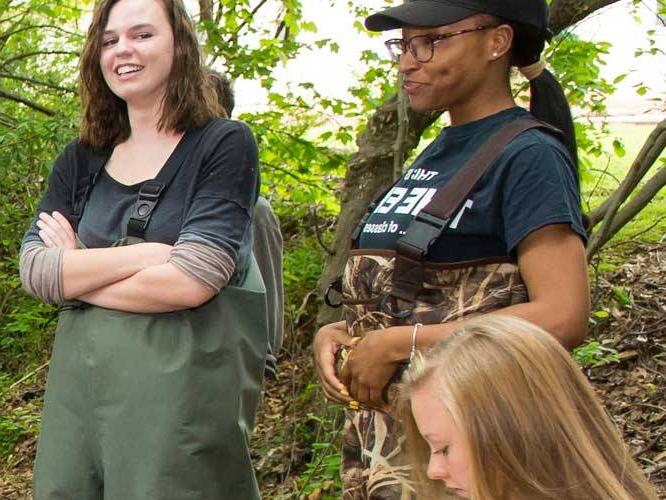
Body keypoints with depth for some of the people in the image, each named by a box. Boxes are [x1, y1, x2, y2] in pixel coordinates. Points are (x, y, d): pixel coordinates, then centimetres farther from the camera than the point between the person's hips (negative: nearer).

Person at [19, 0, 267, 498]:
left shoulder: (225, 144, -4)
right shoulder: (81, 159, 11)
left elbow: (191, 281, -15)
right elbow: (33, 270, -2)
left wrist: (77, 273, -4)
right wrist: (146, 253, -13)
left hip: (183, 381, -5)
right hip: (80, 376, 5)